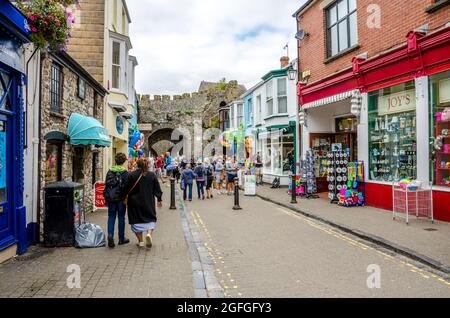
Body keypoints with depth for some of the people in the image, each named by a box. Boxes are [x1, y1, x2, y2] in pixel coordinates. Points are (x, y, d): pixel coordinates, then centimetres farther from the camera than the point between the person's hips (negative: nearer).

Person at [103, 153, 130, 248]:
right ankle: (121, 239, 16)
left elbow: (106, 184, 7)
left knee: (111, 217, 9)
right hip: (121, 198, -3)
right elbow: (126, 186, -11)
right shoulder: (125, 172, -9)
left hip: (111, 198, 3)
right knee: (121, 217, 7)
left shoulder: (110, 171, 3)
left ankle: (110, 235, -10)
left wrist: (106, 197, 14)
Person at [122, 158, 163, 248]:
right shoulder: (152, 175, -3)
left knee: (137, 220, 12)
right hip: (149, 203, 1)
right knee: (151, 219, 13)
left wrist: (124, 197, 13)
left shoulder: (131, 175, -8)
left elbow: (126, 189, -5)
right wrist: (159, 200, 14)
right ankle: (149, 234, -13)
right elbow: (157, 190, 2)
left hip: (135, 203, 0)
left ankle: (140, 241, 14)